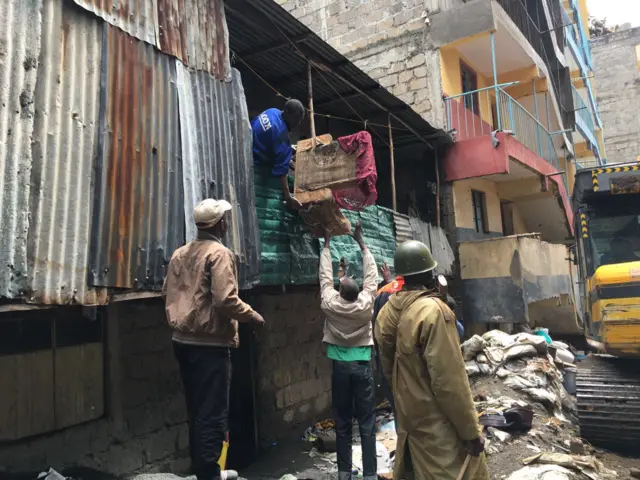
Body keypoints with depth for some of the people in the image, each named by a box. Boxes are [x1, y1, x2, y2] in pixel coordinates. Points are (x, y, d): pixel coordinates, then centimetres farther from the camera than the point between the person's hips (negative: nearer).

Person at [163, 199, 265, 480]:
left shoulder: (180, 254, 10)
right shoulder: (219, 253, -14)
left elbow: (168, 293, 14)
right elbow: (225, 299, -23)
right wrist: (252, 316, -9)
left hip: (183, 340, 8)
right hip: (210, 343, -8)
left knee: (196, 409, 18)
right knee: (212, 412, 1)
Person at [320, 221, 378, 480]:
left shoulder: (330, 303, -9)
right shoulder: (365, 304, -10)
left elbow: (325, 276, 4)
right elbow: (371, 276, 2)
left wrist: (327, 245, 14)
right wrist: (362, 243, 9)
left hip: (340, 367, 1)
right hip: (362, 366, -1)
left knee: (342, 423, 10)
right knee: (367, 424, 3)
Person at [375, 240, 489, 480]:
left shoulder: (387, 311, -1)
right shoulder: (433, 310, -23)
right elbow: (449, 380, -23)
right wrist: (470, 431, -14)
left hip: (407, 416, 8)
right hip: (438, 423, -7)